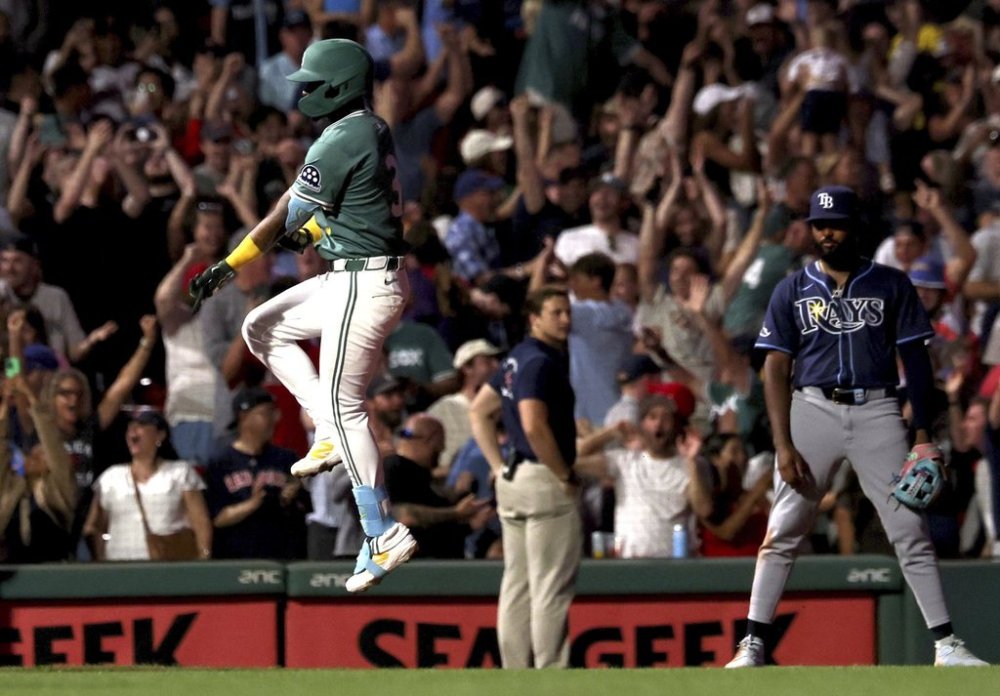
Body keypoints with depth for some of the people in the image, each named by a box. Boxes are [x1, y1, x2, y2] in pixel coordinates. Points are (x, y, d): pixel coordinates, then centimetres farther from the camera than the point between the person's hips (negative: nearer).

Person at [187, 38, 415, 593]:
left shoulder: (341, 143, -18)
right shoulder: (375, 130, 10)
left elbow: (283, 217, -16)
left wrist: (227, 268, -12)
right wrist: (313, 230, 41)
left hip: (363, 286, -10)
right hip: (346, 279, 10)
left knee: (342, 405, -7)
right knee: (262, 329, 17)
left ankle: (384, 536, -6)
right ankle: (330, 434, 11)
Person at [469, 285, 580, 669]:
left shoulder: (517, 359, 14)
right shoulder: (540, 362, -15)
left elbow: (479, 411, 21)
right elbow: (534, 426, -26)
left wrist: (499, 467, 16)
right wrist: (565, 476, -16)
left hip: (513, 480, 10)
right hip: (544, 480, -10)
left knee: (517, 586, 11)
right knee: (552, 587, -7)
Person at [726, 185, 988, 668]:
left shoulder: (891, 285, 8)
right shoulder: (792, 291, 9)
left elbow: (915, 360, 8)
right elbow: (776, 369, 5)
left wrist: (922, 433, -1)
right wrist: (783, 444, -6)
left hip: (877, 411, 0)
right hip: (813, 408, 1)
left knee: (910, 530, -3)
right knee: (782, 532, -3)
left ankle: (946, 643, -1)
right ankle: (753, 643, 1)